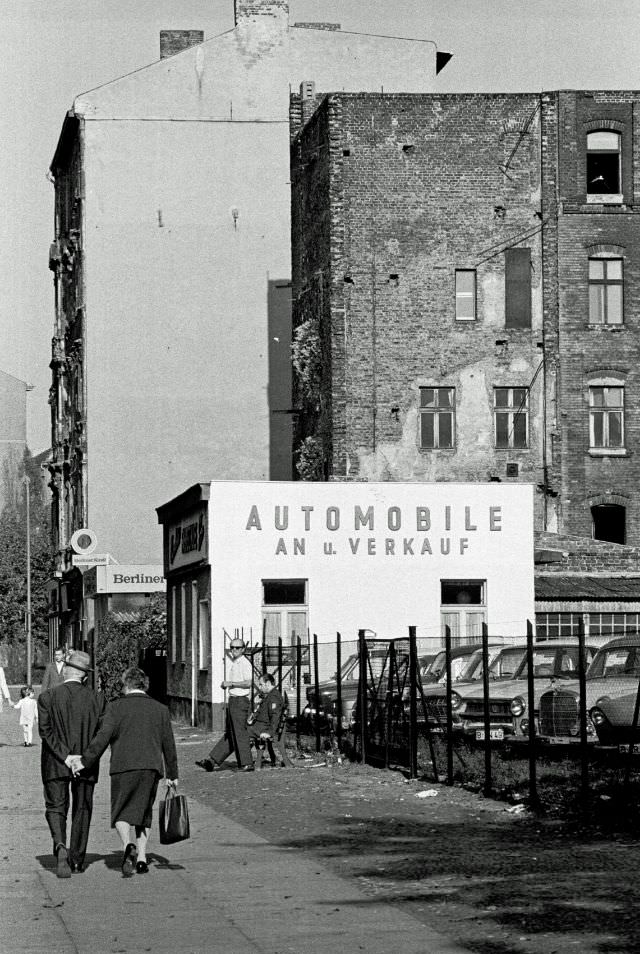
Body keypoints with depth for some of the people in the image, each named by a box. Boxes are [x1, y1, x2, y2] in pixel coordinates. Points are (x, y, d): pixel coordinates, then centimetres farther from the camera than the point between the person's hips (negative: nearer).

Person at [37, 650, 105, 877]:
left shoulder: (47, 697, -6)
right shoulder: (96, 699, -1)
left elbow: (45, 731, -12)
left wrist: (65, 757, -13)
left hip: (55, 764, -1)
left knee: (56, 808, 4)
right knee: (82, 809, 14)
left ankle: (60, 846, -22)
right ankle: (77, 859, 18)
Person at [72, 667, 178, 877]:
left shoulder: (116, 707, 0)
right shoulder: (160, 709, 10)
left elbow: (102, 738, -9)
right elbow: (168, 744, 14)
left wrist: (85, 760, -3)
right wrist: (172, 774, 21)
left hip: (124, 767, -3)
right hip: (152, 767, 3)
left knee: (121, 814, 4)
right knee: (143, 812, 14)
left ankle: (127, 845, -23)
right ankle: (141, 857, 7)